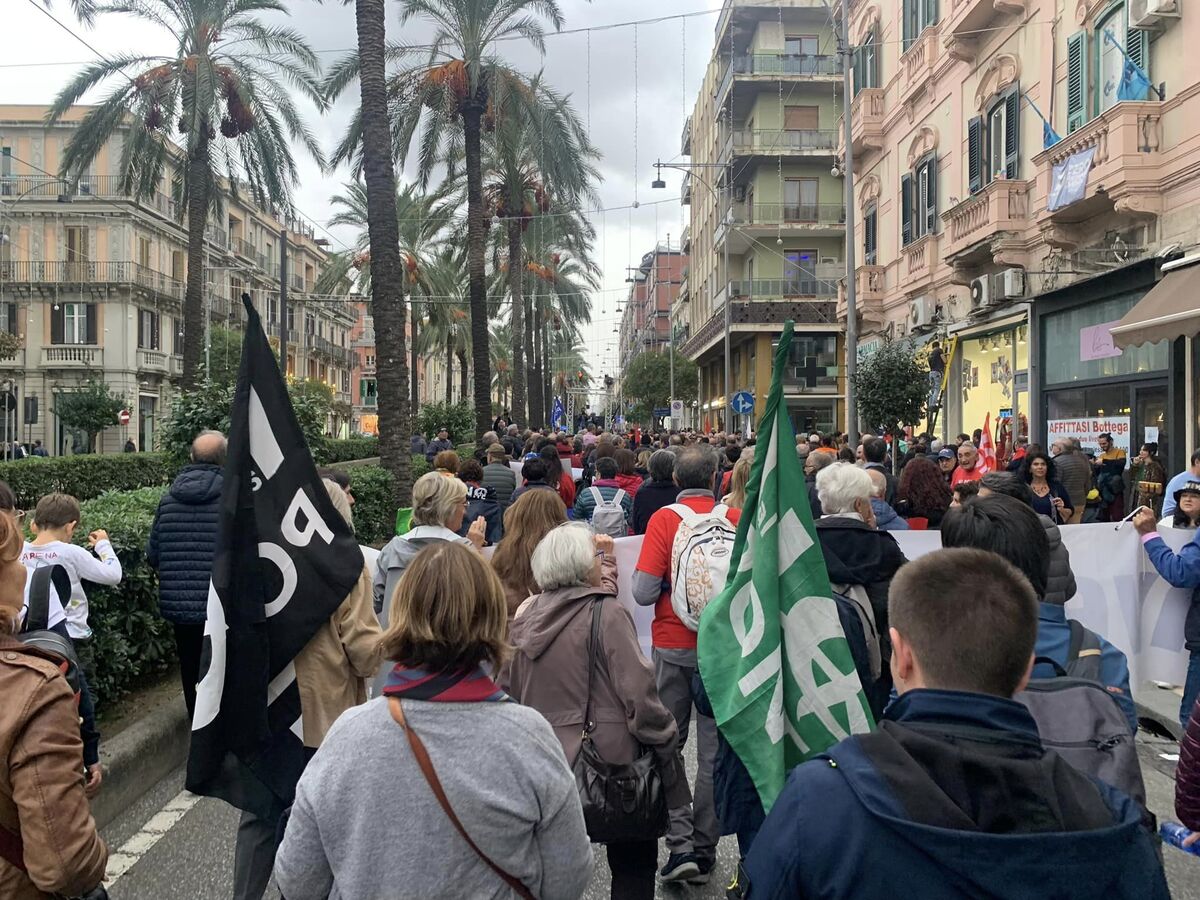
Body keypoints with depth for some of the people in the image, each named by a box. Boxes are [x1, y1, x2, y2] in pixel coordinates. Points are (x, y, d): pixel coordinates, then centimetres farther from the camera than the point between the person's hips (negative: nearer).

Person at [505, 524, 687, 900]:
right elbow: (638, 692, -16)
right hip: (611, 759, -5)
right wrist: (666, 742, -8)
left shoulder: (525, 616, 3)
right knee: (634, 867, 11)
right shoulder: (608, 614, -14)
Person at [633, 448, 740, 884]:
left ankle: (680, 844, 4)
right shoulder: (737, 518, -5)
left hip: (674, 646, -1)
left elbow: (644, 591, -14)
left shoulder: (663, 519, -10)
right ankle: (704, 849, 19)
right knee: (715, 751, 11)